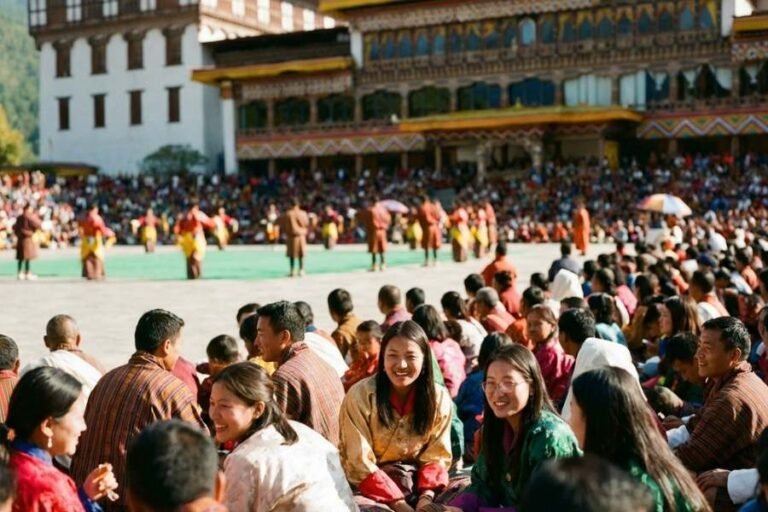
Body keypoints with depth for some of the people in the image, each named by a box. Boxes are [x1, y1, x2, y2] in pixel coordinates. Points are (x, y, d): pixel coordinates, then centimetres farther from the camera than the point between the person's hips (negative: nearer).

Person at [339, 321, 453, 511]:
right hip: (370, 486, -2)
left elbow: (436, 457, -1)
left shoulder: (439, 398, -5)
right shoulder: (360, 395, -15)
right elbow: (360, 463, -15)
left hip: (417, 481, 3)